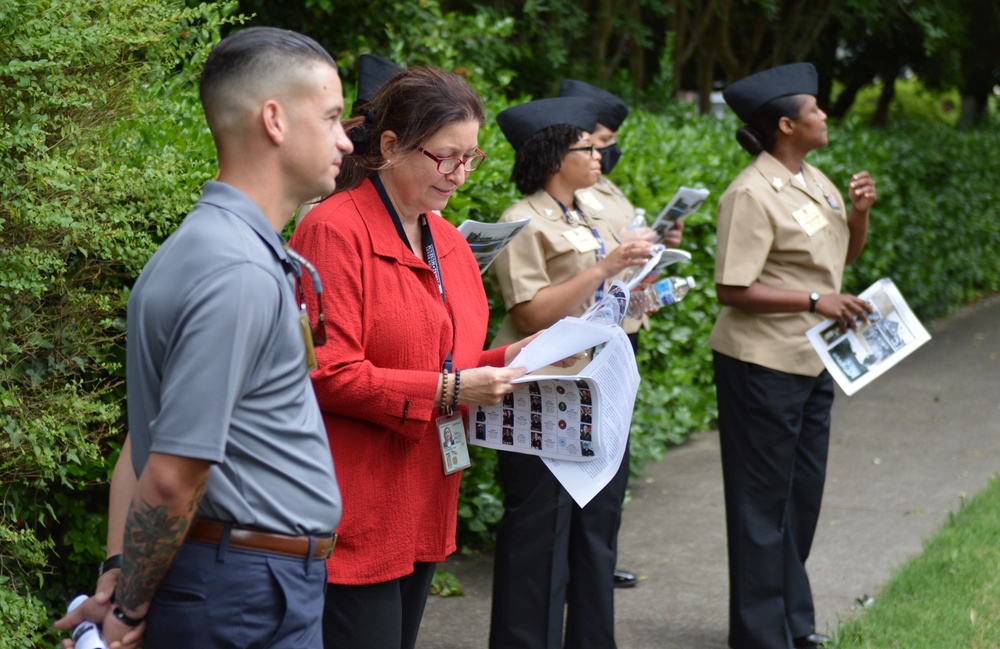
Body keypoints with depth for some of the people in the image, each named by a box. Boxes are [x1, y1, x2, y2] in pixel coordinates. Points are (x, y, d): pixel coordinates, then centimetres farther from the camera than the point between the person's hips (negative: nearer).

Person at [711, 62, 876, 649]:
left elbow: (846, 254, 20)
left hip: (812, 362, 9)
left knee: (802, 496, 17)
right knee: (764, 501, 1)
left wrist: (860, 212, 0)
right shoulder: (753, 194, -18)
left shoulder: (815, 181, 9)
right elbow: (732, 290, -22)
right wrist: (815, 301, -23)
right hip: (763, 364, -9)